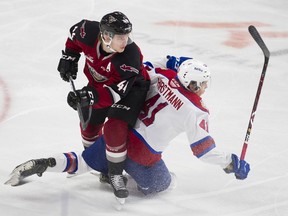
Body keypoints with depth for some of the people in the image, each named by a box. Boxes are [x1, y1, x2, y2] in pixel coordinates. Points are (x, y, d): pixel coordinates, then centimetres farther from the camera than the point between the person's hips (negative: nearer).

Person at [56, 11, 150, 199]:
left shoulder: (130, 56, -40)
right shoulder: (89, 32, -31)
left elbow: (116, 91, -40)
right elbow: (75, 32, -4)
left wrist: (91, 95, -53)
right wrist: (69, 56, -3)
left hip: (130, 87, -5)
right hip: (100, 82, 5)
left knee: (115, 128, -21)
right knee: (89, 122, 17)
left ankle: (116, 175, 0)